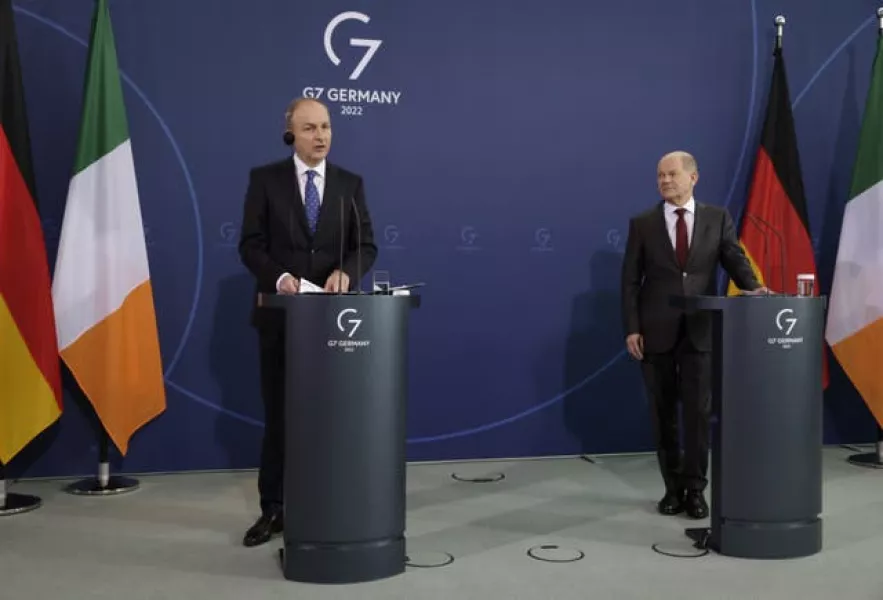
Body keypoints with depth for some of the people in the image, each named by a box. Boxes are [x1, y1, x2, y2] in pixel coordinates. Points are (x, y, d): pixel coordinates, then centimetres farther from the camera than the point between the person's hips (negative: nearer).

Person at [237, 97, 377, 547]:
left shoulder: (350, 183, 6)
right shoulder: (265, 179, 1)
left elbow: (366, 245, 2)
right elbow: (250, 245, -3)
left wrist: (345, 272, -18)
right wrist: (279, 277, -21)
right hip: (280, 314, -1)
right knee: (278, 414, 7)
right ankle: (273, 509, 19)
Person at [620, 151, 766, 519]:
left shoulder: (717, 218, 5)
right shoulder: (642, 224, 3)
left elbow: (734, 259, -1)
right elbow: (630, 280, 0)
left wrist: (751, 287, -23)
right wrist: (631, 328, -7)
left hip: (700, 330, 0)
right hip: (656, 332, 0)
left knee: (698, 411, 0)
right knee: (663, 413, 7)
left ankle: (695, 488, 12)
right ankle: (673, 487, 20)